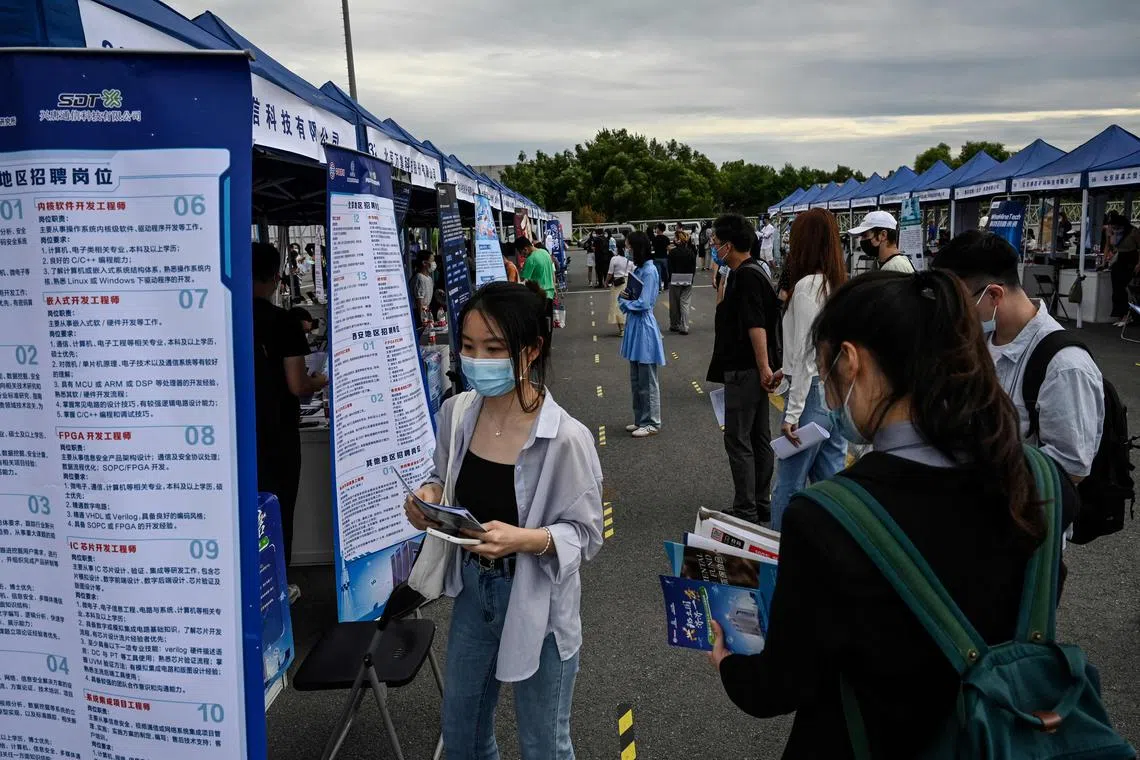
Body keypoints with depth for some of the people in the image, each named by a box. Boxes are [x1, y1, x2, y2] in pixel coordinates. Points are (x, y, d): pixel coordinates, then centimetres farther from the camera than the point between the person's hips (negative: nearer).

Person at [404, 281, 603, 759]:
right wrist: (429, 496, -12)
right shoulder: (456, 413, -9)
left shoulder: (566, 437, -26)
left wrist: (525, 540, -34)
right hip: (472, 589, 5)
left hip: (538, 604, -5)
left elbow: (586, 535, -17)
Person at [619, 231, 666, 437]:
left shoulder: (649, 271, -15)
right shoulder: (637, 269, 10)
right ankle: (640, 420, 26)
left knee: (647, 381, 0)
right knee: (636, 379, 16)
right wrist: (623, 296, -5)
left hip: (644, 327, -9)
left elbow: (643, 304, -20)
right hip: (634, 325, 9)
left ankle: (652, 423, 10)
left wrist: (624, 301, -4)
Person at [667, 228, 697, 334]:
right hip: (688, 281, 2)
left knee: (674, 304, 11)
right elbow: (694, 267, 4)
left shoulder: (672, 252, -11)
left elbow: (669, 267, -8)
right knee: (685, 304, 4)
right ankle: (684, 327, -1)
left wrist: (669, 278, 3)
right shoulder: (691, 252, -2)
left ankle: (674, 325, 21)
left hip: (675, 280, -2)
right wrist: (691, 277, 13)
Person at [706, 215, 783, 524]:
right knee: (758, 437, 14)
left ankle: (746, 512, 1)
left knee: (738, 440, -4)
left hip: (745, 371, -11)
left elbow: (756, 325, -23)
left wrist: (764, 368, -25)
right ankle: (762, 505, 24)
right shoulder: (747, 273, 14)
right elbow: (725, 311, 22)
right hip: (753, 370, 11)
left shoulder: (746, 276, -17)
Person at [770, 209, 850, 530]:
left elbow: (805, 353, -16)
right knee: (831, 480, 13)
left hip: (813, 392, -9)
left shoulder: (807, 286, -13)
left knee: (789, 484, -1)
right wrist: (785, 371, 28)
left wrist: (792, 412, -15)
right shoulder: (840, 284, 11)